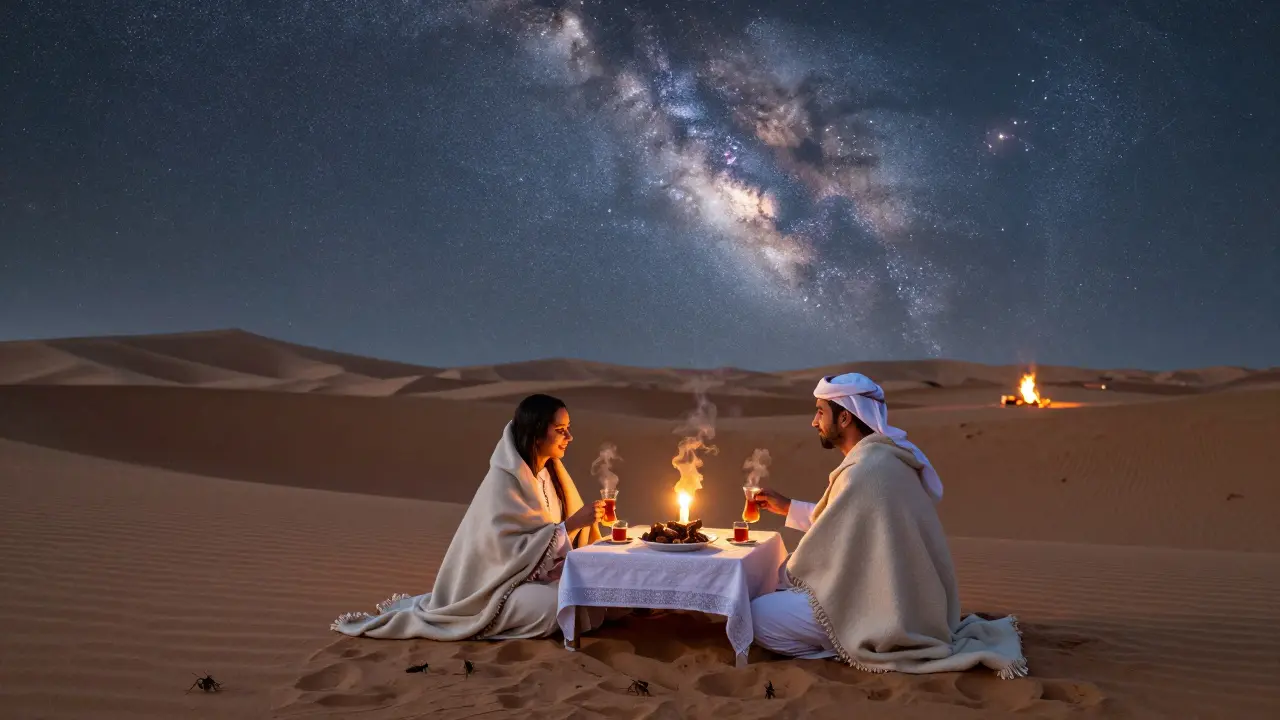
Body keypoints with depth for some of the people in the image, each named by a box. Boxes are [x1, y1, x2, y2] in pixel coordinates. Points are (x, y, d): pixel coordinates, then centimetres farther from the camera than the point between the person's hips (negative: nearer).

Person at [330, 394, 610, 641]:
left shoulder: (551, 471, 4)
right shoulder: (503, 480, -22)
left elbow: (565, 535, 11)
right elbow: (511, 549, -25)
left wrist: (584, 521, -10)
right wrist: (570, 525, -27)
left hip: (532, 575, 9)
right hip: (493, 580, -8)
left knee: (591, 601, -4)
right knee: (558, 605, -28)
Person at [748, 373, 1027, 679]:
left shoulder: (865, 470, -23)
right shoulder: (884, 456, 7)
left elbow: (825, 547, -15)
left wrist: (778, 580, 2)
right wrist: (788, 507, 22)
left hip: (885, 608, -10)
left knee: (758, 616, -11)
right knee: (783, 594, 22)